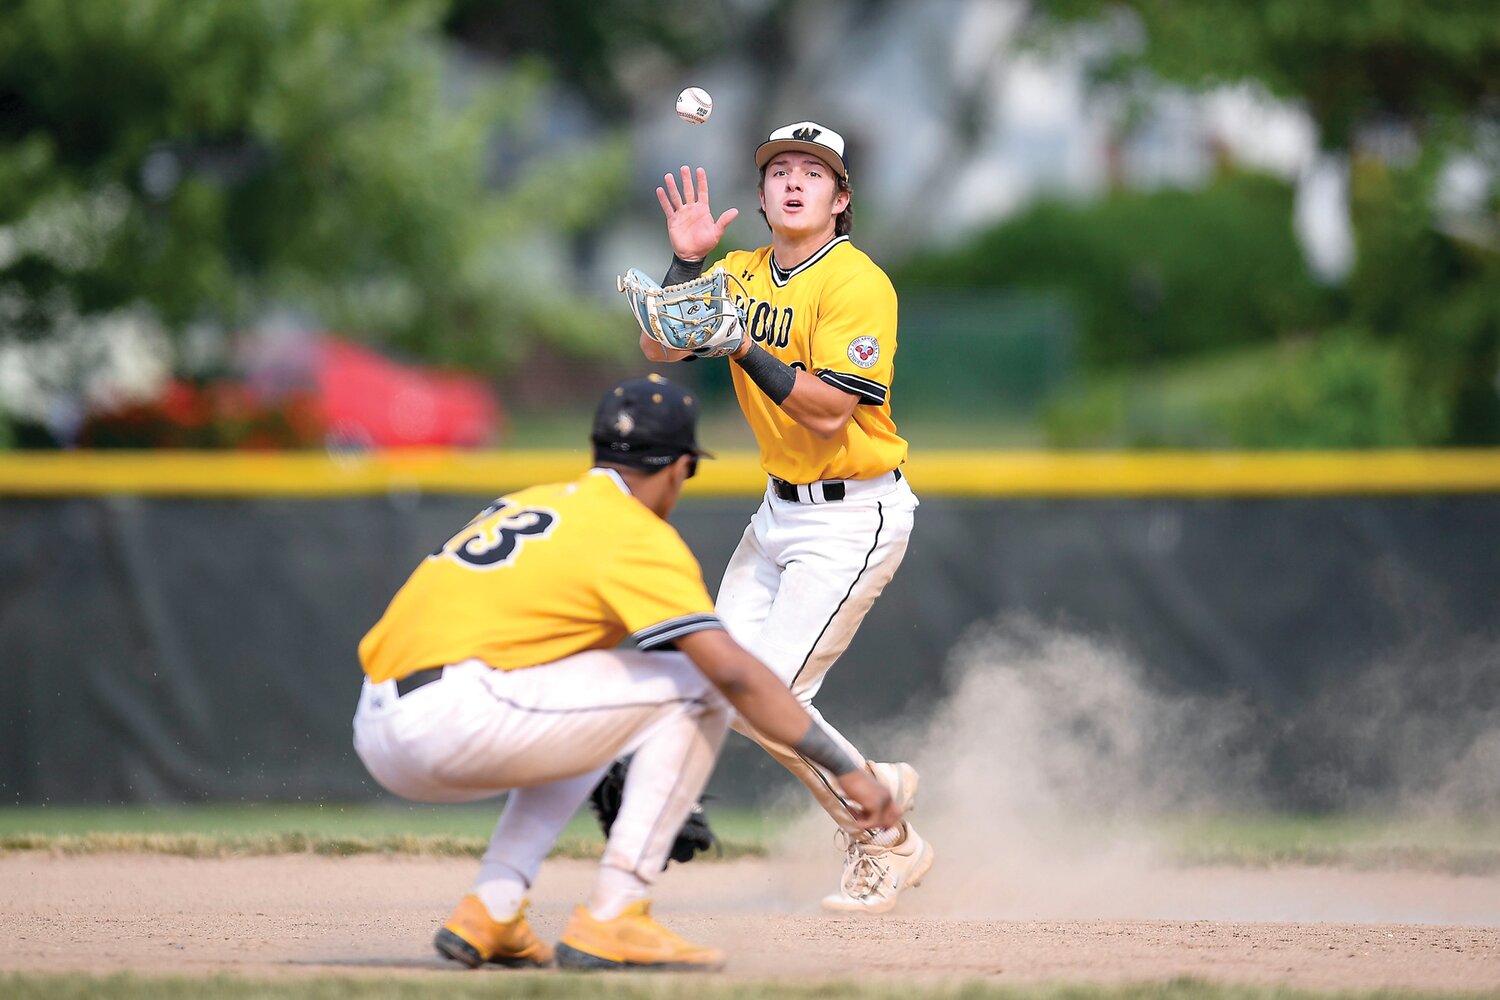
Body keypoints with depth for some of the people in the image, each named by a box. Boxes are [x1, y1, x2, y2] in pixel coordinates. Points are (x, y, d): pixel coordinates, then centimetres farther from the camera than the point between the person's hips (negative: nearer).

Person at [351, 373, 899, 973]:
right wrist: (846, 769, -7)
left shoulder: (527, 503, 25)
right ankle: (610, 923, -4)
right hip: (453, 716, -8)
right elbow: (733, 672, -10)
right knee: (695, 687, 1)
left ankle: (487, 917, 15)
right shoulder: (639, 535, 0)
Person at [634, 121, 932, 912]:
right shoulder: (741, 274, 6)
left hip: (853, 517, -8)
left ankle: (886, 843, 8)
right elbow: (659, 349, -2)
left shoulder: (856, 284, -17)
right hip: (780, 511, 8)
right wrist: (686, 261, -13)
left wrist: (743, 345, -30)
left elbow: (831, 410, -24)